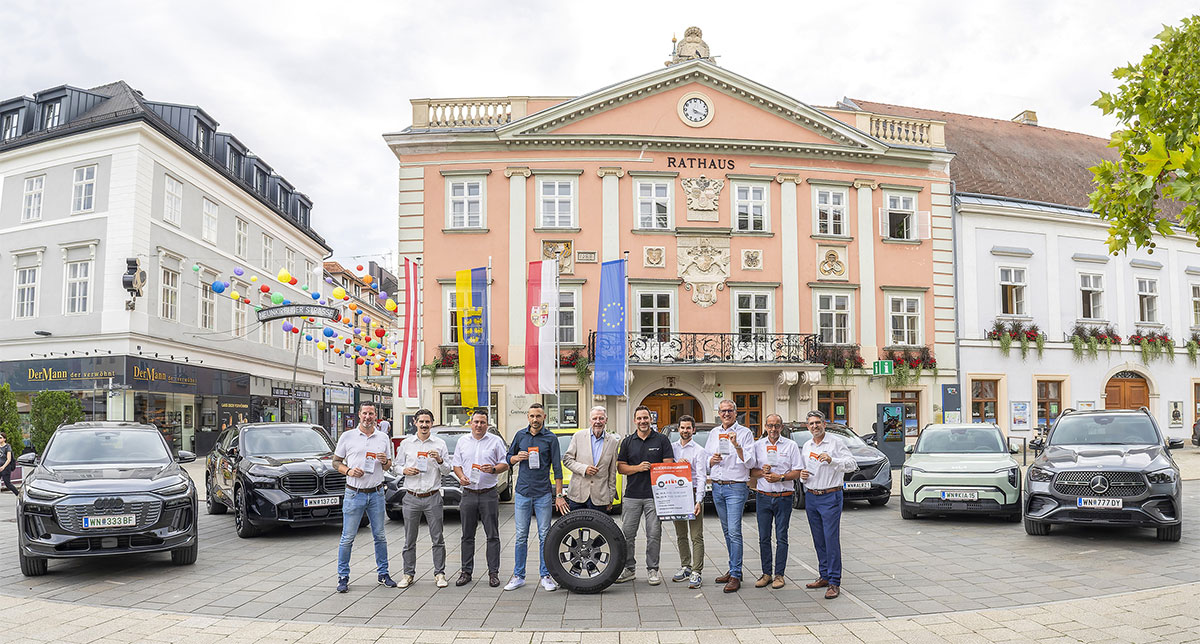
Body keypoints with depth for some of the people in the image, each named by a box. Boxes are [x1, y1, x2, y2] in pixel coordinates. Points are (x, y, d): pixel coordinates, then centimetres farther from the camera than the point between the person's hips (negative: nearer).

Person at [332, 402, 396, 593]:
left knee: (380, 536, 8)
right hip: (354, 494, -2)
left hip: (376, 493, 2)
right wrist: (348, 471, -13)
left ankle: (383, 574, 19)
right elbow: (336, 462, 5)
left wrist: (385, 462, -8)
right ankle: (343, 577, 10)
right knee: (347, 538, -1)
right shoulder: (347, 437, 1)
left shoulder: (383, 438, 8)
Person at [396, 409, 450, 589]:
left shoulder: (440, 444, 5)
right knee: (409, 539, 6)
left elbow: (447, 471, 6)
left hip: (432, 497, -1)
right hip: (411, 497, 1)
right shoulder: (406, 444, 9)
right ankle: (408, 574, 16)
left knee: (437, 538, 1)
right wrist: (405, 470, -7)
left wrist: (440, 461, -13)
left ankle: (439, 574, 10)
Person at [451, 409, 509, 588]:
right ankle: (466, 571, 16)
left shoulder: (496, 441, 4)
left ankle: (494, 572, 5)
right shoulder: (462, 441, 13)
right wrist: (461, 476, -5)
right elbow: (456, 464, 15)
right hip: (468, 494, 3)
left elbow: (505, 464, 3)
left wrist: (493, 469, -16)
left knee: (492, 536, -1)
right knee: (467, 536, 7)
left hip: (489, 494, -2)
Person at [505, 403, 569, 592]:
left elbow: (557, 468, -1)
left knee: (545, 536, 3)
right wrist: (517, 458, -7)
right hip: (522, 493, 2)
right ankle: (518, 576, 14)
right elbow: (509, 457, 17)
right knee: (521, 536, 6)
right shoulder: (520, 435, 7)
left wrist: (559, 495, -6)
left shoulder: (551, 438, -1)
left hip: (543, 494, -2)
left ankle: (545, 576, 11)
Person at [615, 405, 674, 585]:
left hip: (654, 495, -2)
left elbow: (669, 465, 2)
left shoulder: (661, 440, 5)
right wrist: (638, 468, -10)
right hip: (631, 495, 2)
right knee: (627, 533, 3)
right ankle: (628, 569, 14)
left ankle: (653, 570, 10)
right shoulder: (627, 442, 11)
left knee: (654, 534, -1)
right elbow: (621, 468, 7)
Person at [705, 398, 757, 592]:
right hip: (717, 487, 6)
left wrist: (736, 445, -21)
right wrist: (712, 460, -2)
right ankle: (733, 569, 21)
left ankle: (735, 576, -8)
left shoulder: (745, 433, -2)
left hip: (736, 487, -6)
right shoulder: (713, 433, 15)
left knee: (734, 531, -11)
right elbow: (706, 461, 20)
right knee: (727, 531, 11)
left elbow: (750, 463, -10)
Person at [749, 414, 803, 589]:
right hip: (763, 497, 2)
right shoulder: (757, 445, 8)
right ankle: (766, 573, 14)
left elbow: (797, 472, -1)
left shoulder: (791, 445, 2)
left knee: (781, 537, 1)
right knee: (764, 537, 5)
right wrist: (762, 472, -11)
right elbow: (751, 470, 9)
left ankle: (779, 575, 8)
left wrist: (780, 477, -15)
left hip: (783, 497, -2)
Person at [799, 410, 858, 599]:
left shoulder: (835, 443, -4)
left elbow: (852, 464, -13)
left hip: (830, 497, -6)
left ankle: (834, 583, -6)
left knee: (831, 539, -9)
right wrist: (801, 475, 3)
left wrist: (831, 460, -26)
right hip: (811, 497, 6)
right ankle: (824, 576, 20)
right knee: (819, 540, 10)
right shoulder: (806, 447, 14)